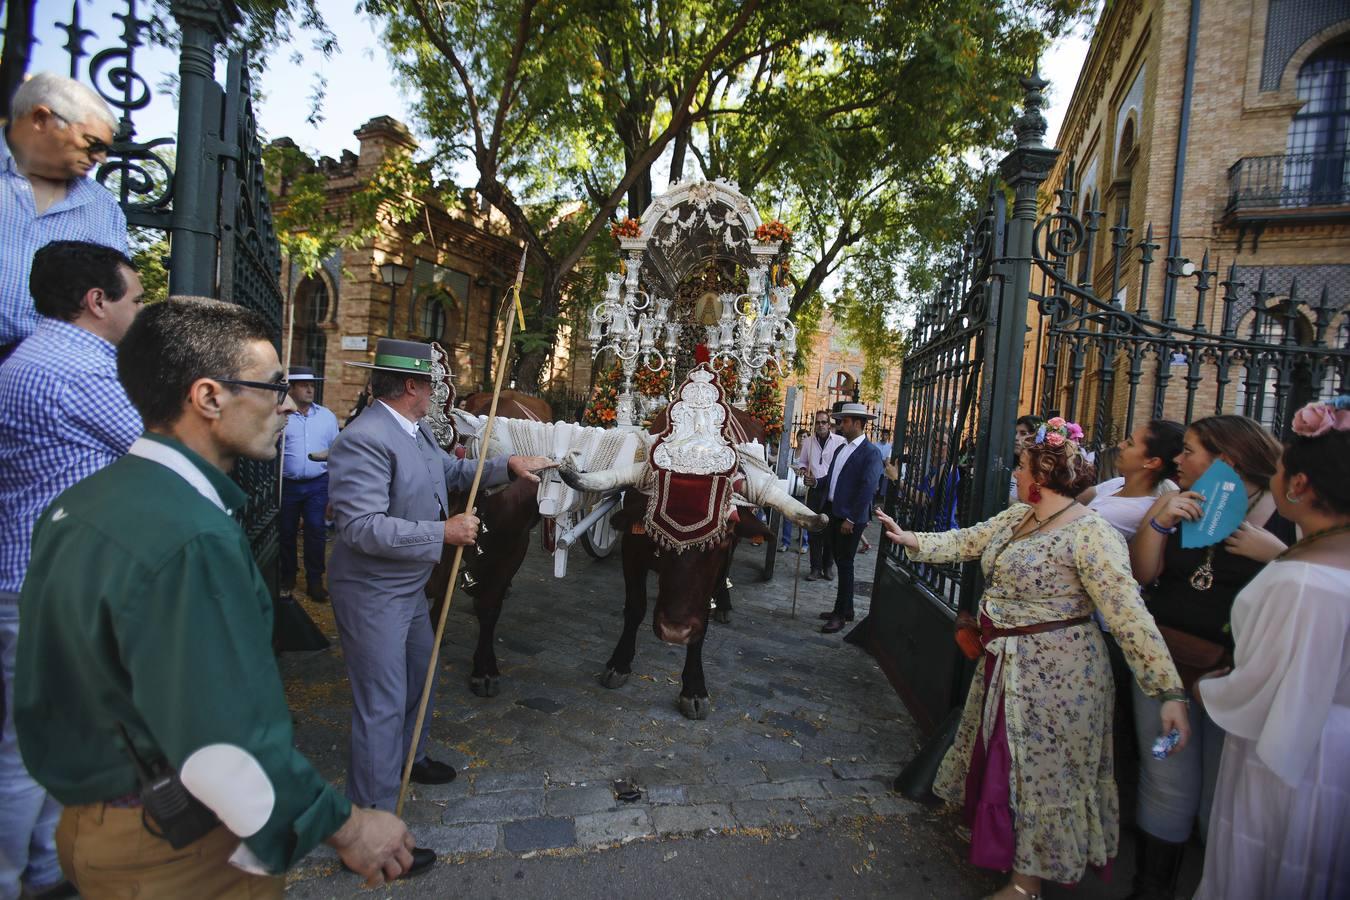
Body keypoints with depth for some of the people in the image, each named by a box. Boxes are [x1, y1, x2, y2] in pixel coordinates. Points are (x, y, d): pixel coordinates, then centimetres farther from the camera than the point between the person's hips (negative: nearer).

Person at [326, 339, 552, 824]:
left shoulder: (417, 430, 4)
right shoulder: (364, 440, -26)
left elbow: (454, 471, 20)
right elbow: (361, 528, -31)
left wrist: (508, 465, 8)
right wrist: (445, 532, -29)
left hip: (409, 588, 10)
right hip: (373, 595, -10)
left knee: (420, 676, 26)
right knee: (382, 705, 1)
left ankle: (410, 757, 50)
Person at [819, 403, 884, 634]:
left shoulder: (870, 452, -12)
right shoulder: (841, 449, 13)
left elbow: (867, 489, -18)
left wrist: (851, 519, -19)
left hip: (851, 518, -8)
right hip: (833, 513, 8)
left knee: (845, 565, 1)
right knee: (839, 562, 15)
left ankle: (840, 615, 10)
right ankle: (845, 609, 27)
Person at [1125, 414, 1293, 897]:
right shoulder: (1174, 502, 3)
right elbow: (1141, 574, -2)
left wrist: (1273, 551, -25)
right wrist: (1159, 523, -15)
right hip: (1166, 662, 3)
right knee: (1167, 784, 13)